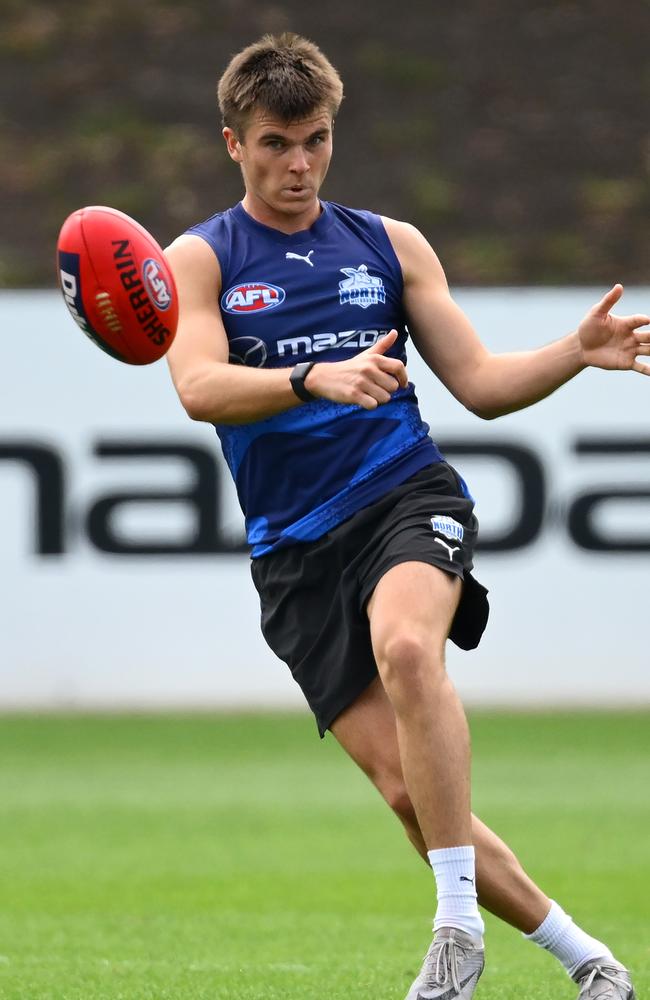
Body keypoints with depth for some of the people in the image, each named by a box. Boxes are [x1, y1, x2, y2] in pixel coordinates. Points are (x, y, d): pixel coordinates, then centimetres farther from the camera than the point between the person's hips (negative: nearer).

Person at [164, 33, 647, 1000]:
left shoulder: (390, 245, 12)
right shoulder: (200, 258, 5)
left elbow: (480, 383, 13)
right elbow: (199, 387, -13)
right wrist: (316, 378, -31)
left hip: (408, 495, 0)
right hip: (294, 549, 1)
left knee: (405, 646, -35)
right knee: (404, 784, -7)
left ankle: (458, 922, -31)